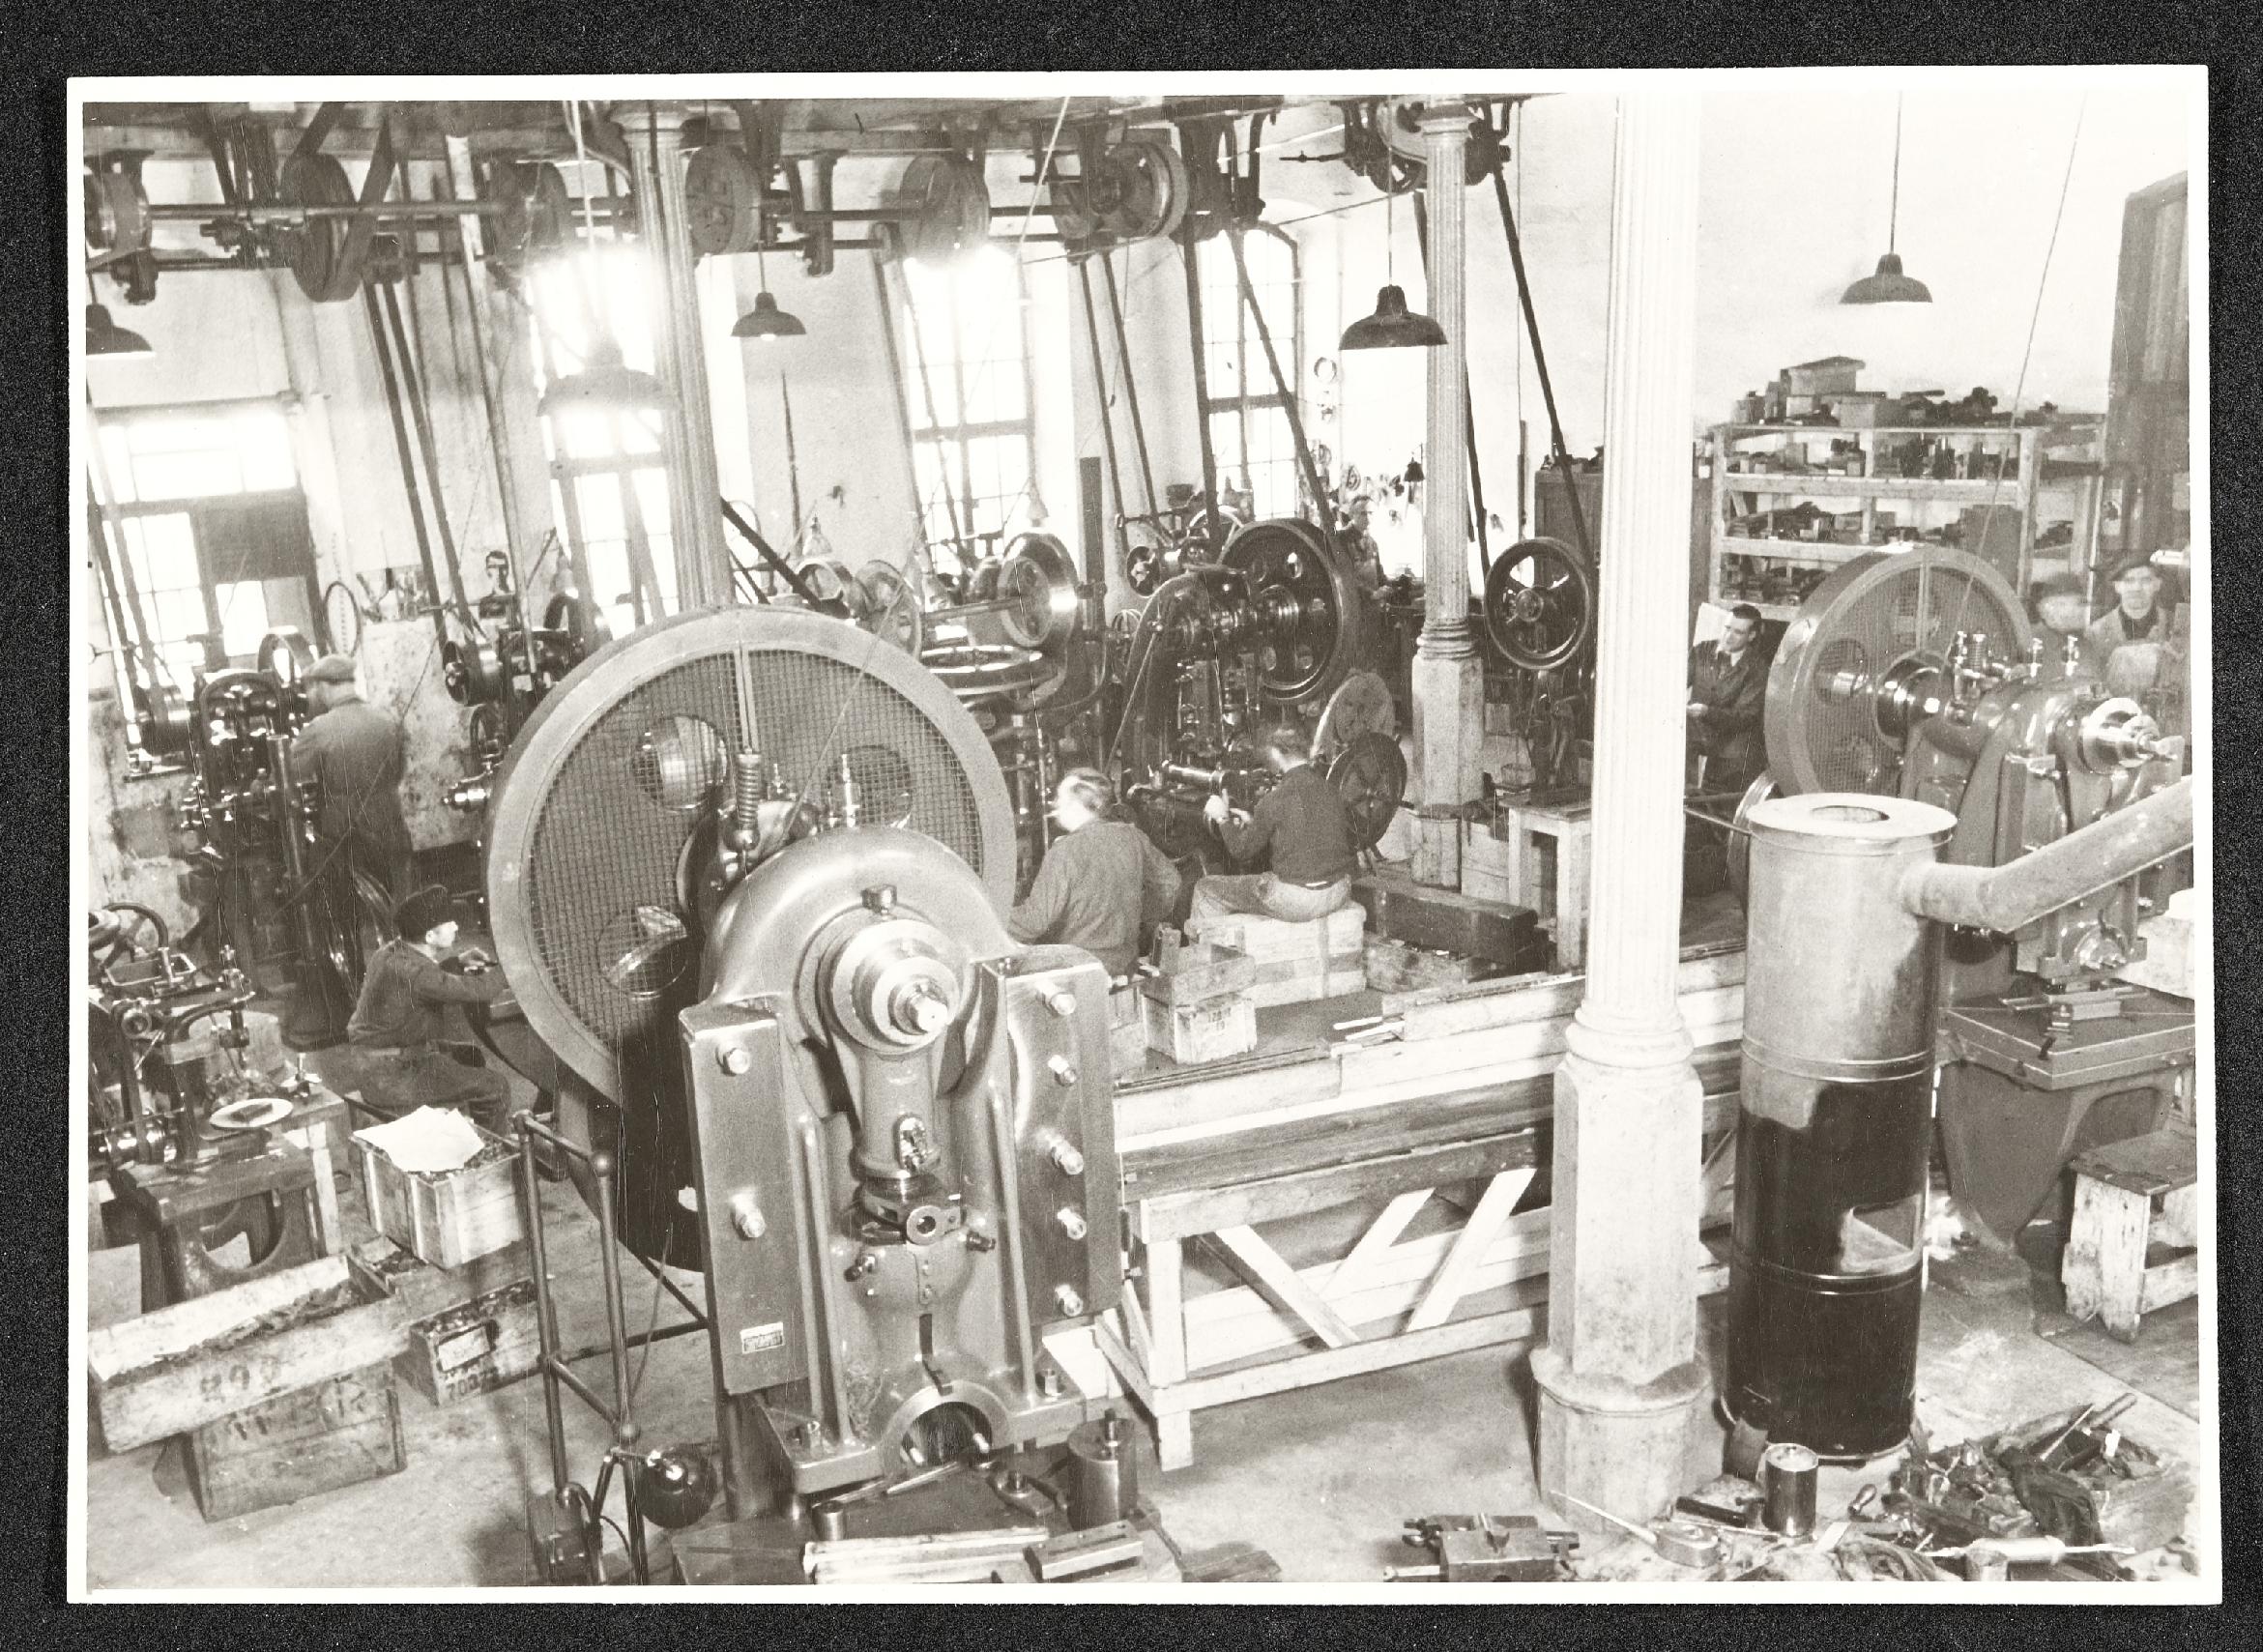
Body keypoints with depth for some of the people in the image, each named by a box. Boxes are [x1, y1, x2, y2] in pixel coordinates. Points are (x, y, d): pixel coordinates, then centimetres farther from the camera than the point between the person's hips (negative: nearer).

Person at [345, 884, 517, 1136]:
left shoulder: (393, 951, 3)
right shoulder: (410, 971, -28)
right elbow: (480, 991, -31)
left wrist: (456, 962, 13)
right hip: (390, 1077, -10)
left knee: (471, 1056, 26)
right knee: (496, 1088, -8)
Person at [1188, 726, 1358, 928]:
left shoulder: (1275, 800, -15)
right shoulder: (1331, 788, 4)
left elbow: (1242, 851, -5)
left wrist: (1222, 818, 10)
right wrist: (1252, 823, 26)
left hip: (1295, 900, -7)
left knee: (1206, 889, 9)